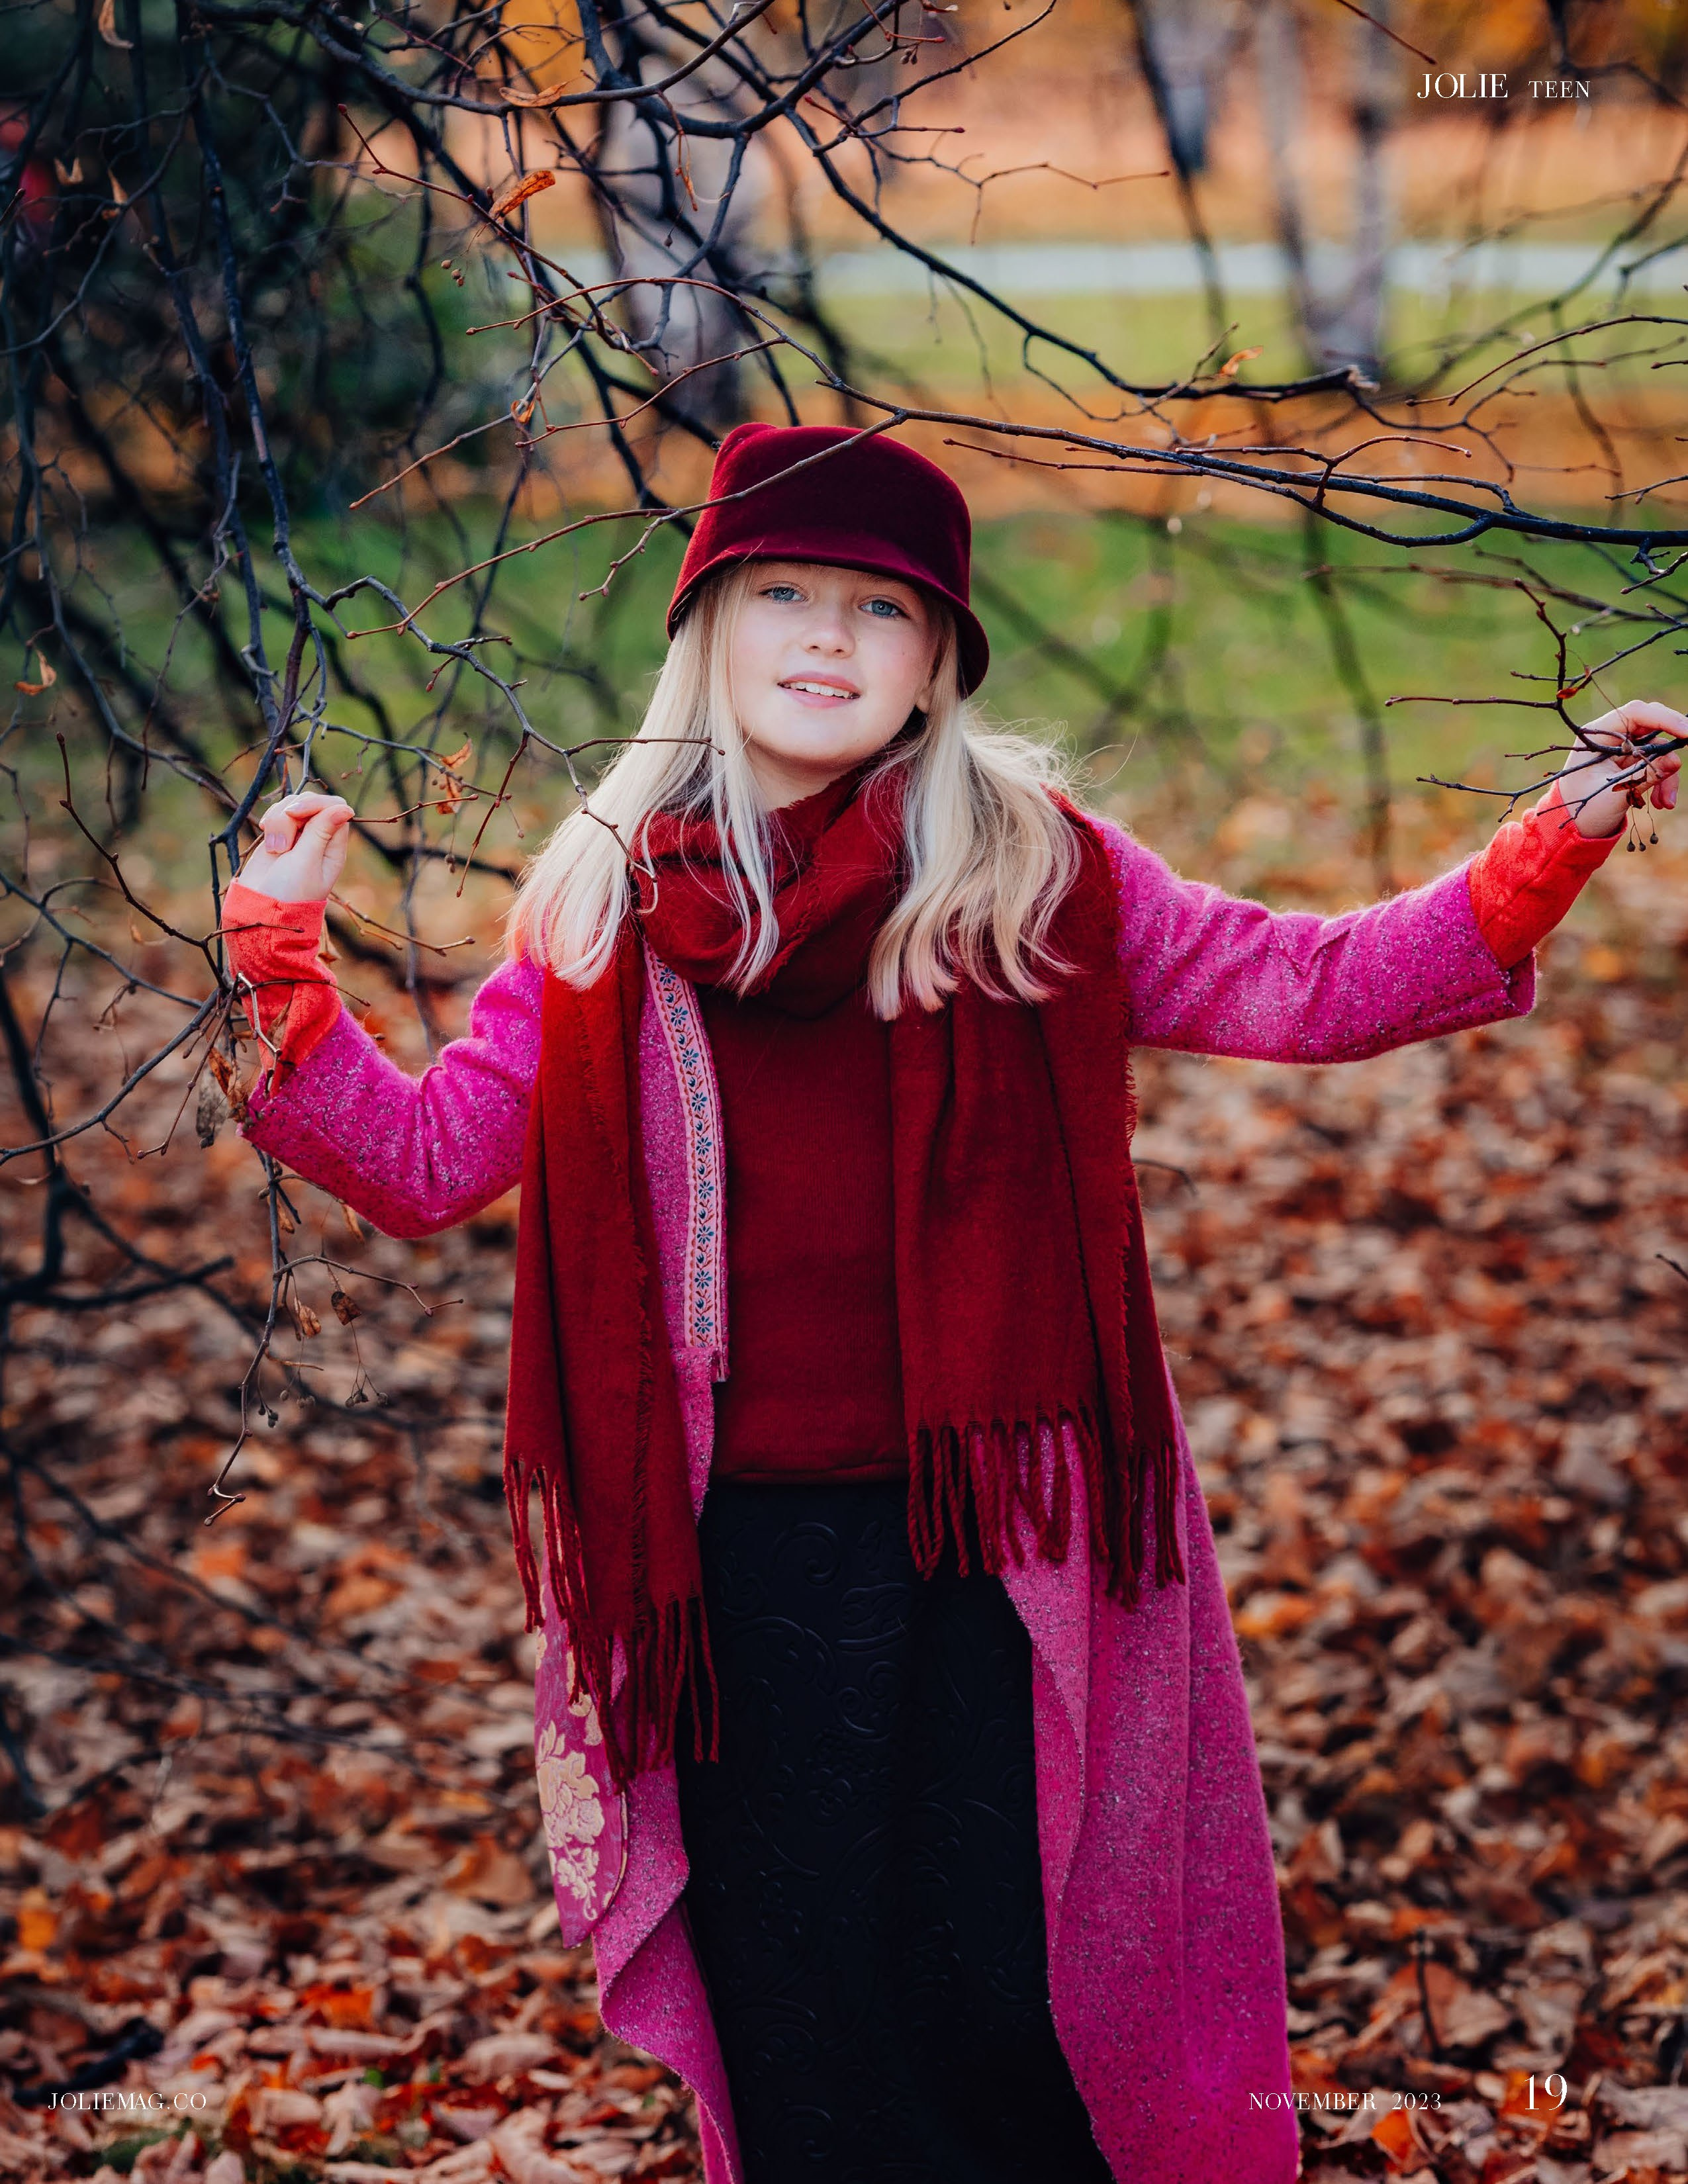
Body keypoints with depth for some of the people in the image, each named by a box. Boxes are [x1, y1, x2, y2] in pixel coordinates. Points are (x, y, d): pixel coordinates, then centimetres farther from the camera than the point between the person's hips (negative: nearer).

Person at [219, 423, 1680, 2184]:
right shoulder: (597, 909, 6)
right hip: (743, 1556, 1)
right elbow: (429, 1159, 7)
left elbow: (1312, 986, 4)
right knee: (796, 2012, 8)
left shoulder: (1032, 872, 3)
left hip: (1002, 1537, -1)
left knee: (1005, 1997, 1)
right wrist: (280, 963, -3)